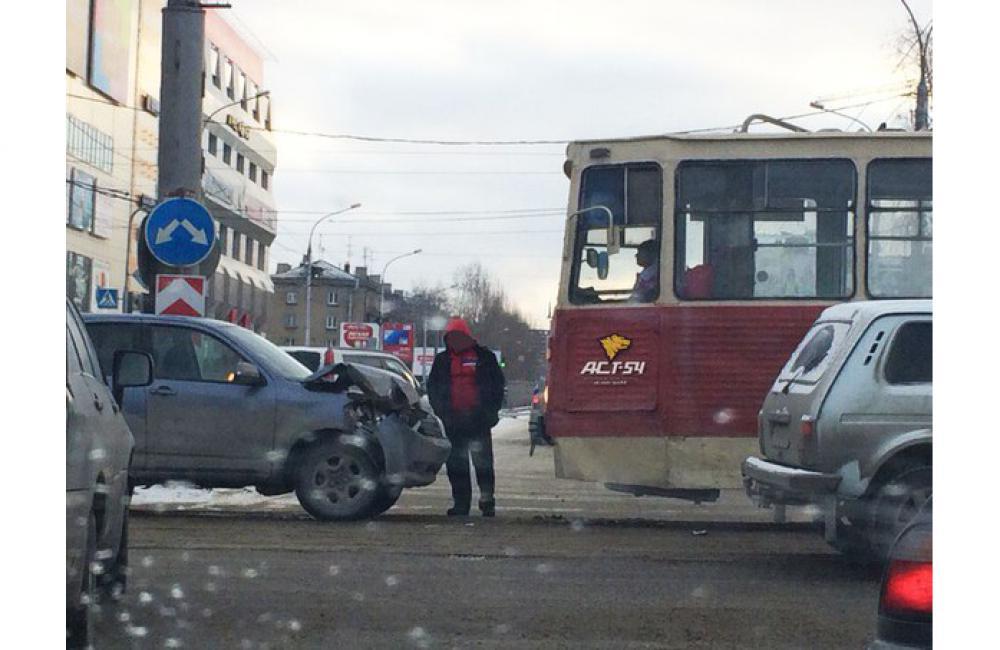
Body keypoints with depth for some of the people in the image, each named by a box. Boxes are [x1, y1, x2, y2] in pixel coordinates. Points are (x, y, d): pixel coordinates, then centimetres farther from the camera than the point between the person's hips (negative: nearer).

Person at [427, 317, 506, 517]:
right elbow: (432, 388, 16)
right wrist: (441, 411, 2)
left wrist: (491, 411, -2)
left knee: (483, 461, -3)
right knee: (456, 464, 3)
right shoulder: (442, 361, 14)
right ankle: (461, 503, 9)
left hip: (478, 419, -3)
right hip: (453, 421, 3)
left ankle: (487, 500, 5)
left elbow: (498, 384, 7)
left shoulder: (484, 357, 6)